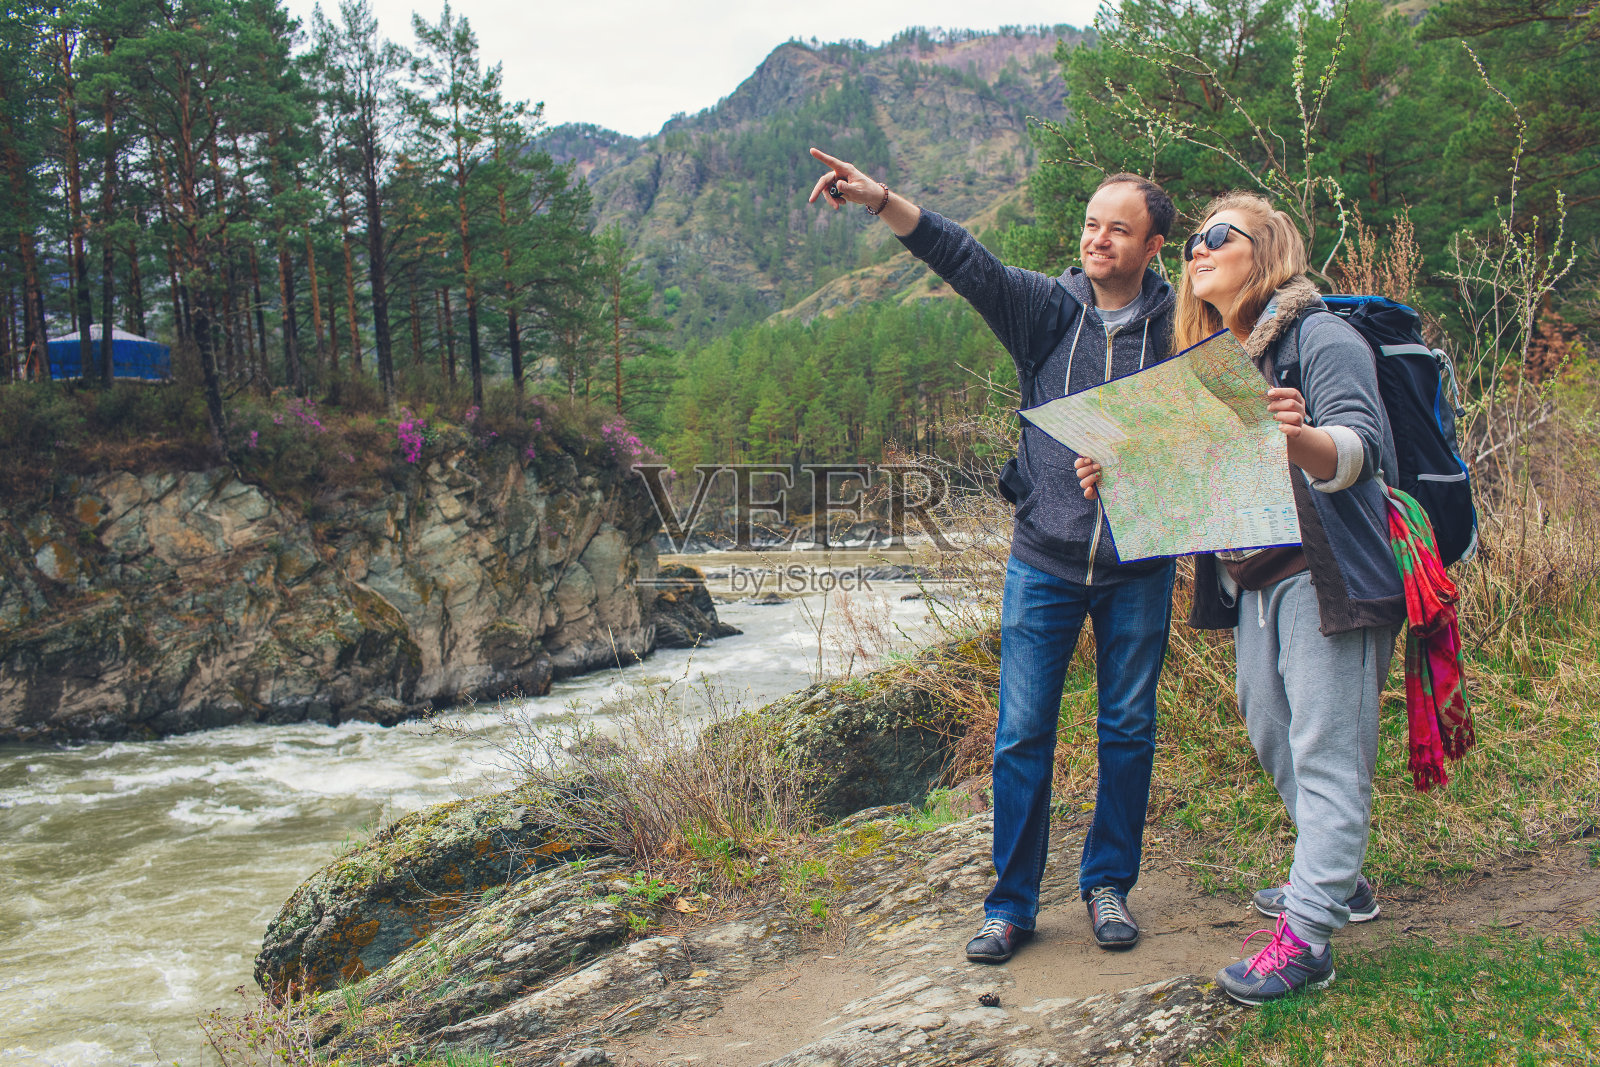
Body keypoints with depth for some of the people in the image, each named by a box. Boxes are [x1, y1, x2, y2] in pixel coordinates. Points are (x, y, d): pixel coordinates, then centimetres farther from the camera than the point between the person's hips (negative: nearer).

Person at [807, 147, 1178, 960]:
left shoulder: (1177, 326, -1)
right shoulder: (1047, 307, -1)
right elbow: (962, 259, -13)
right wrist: (879, 199, -26)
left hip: (1138, 567, 0)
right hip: (1044, 561, 0)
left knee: (1127, 732, 10)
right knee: (1022, 735, 3)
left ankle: (1108, 884, 29)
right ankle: (1011, 905, 16)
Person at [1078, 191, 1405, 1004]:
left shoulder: (1321, 339, -11)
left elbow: (1361, 450, -24)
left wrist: (1299, 438, -46)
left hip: (1323, 574, -9)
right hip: (1253, 578, 9)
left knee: (1326, 748, -7)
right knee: (1270, 729, 18)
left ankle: (1305, 936, -7)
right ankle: (1339, 881, 34)